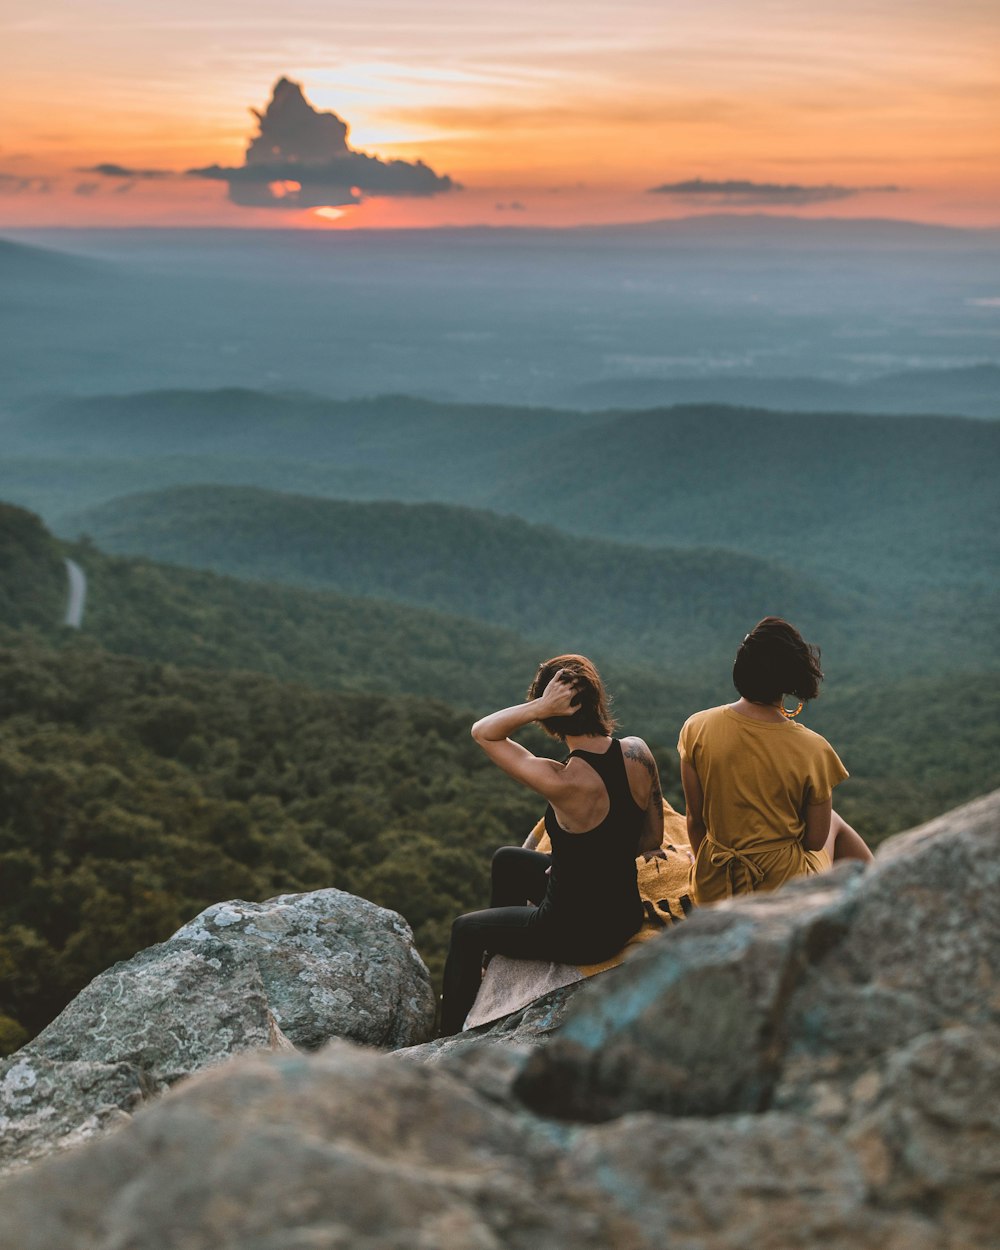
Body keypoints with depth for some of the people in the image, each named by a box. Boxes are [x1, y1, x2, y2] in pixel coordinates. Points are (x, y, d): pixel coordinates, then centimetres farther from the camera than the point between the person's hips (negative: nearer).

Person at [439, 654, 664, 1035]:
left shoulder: (562, 782, -31)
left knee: (465, 930, 22)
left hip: (578, 935, -6)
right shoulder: (638, 753, -13)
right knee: (507, 860, 30)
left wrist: (539, 706, -30)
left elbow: (482, 732, -19)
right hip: (627, 915, 7)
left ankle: (452, 1031, 43)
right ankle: (495, 961, 52)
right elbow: (652, 838, 1)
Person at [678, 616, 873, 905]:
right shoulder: (812, 750, -19)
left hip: (711, 891, 3)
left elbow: (696, 820, -2)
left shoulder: (697, 728, -13)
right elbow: (815, 841, -9)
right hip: (784, 891, -3)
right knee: (835, 822, 31)